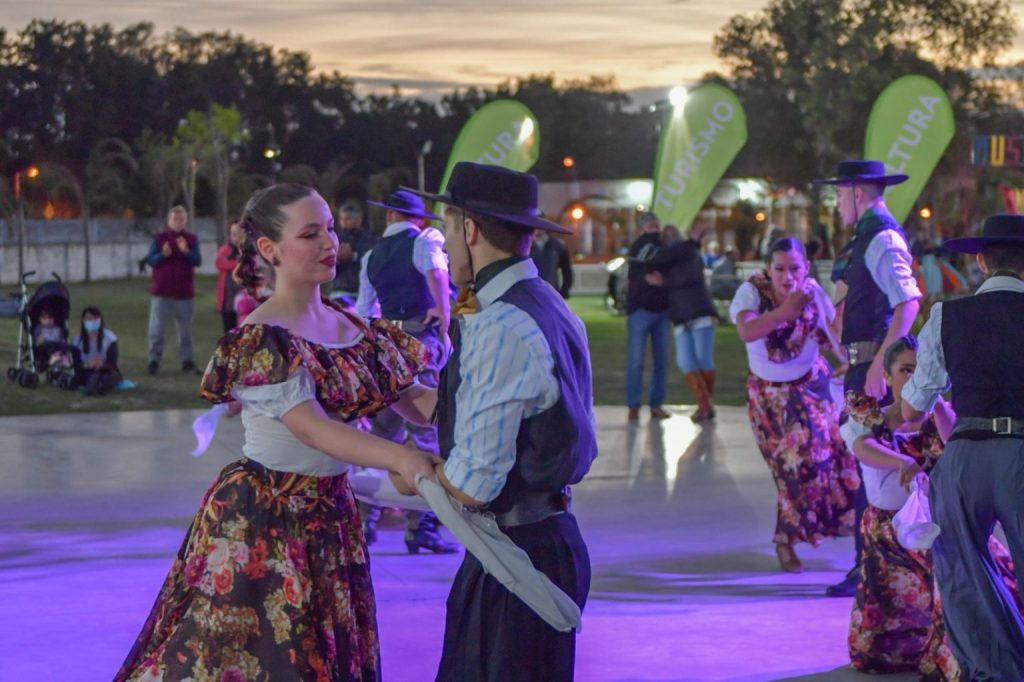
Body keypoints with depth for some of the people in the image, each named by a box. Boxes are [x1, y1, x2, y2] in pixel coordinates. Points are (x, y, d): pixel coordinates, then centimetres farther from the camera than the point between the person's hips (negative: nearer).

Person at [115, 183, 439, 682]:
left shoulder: (354, 329, 7)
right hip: (261, 523, -7)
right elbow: (313, 428, -27)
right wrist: (401, 459, -40)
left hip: (330, 517, 7)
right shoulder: (259, 340, -16)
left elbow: (414, 401, 2)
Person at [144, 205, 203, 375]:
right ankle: (154, 360, 3)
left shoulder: (191, 240, 5)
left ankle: (187, 360, 13)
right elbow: (150, 260, -2)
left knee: (185, 329, 6)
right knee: (156, 328, -2)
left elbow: (198, 261, -5)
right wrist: (163, 255, -21)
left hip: (184, 293, 1)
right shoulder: (159, 239, 3)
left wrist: (186, 251, -22)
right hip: (161, 292, -1)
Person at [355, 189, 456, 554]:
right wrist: (444, 319, -29)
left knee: (385, 430, 17)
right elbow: (436, 273, -23)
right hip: (422, 337, -6)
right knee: (425, 433, -3)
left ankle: (364, 515, 19)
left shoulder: (372, 256, 16)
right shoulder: (425, 240, -1)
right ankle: (420, 527, -4)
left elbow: (363, 312, 22)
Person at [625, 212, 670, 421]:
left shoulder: (662, 247, 13)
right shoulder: (639, 246, -2)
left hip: (661, 310, 5)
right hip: (640, 309, -5)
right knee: (636, 361, -5)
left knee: (661, 361, 4)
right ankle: (633, 406, -1)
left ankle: (656, 405, 10)